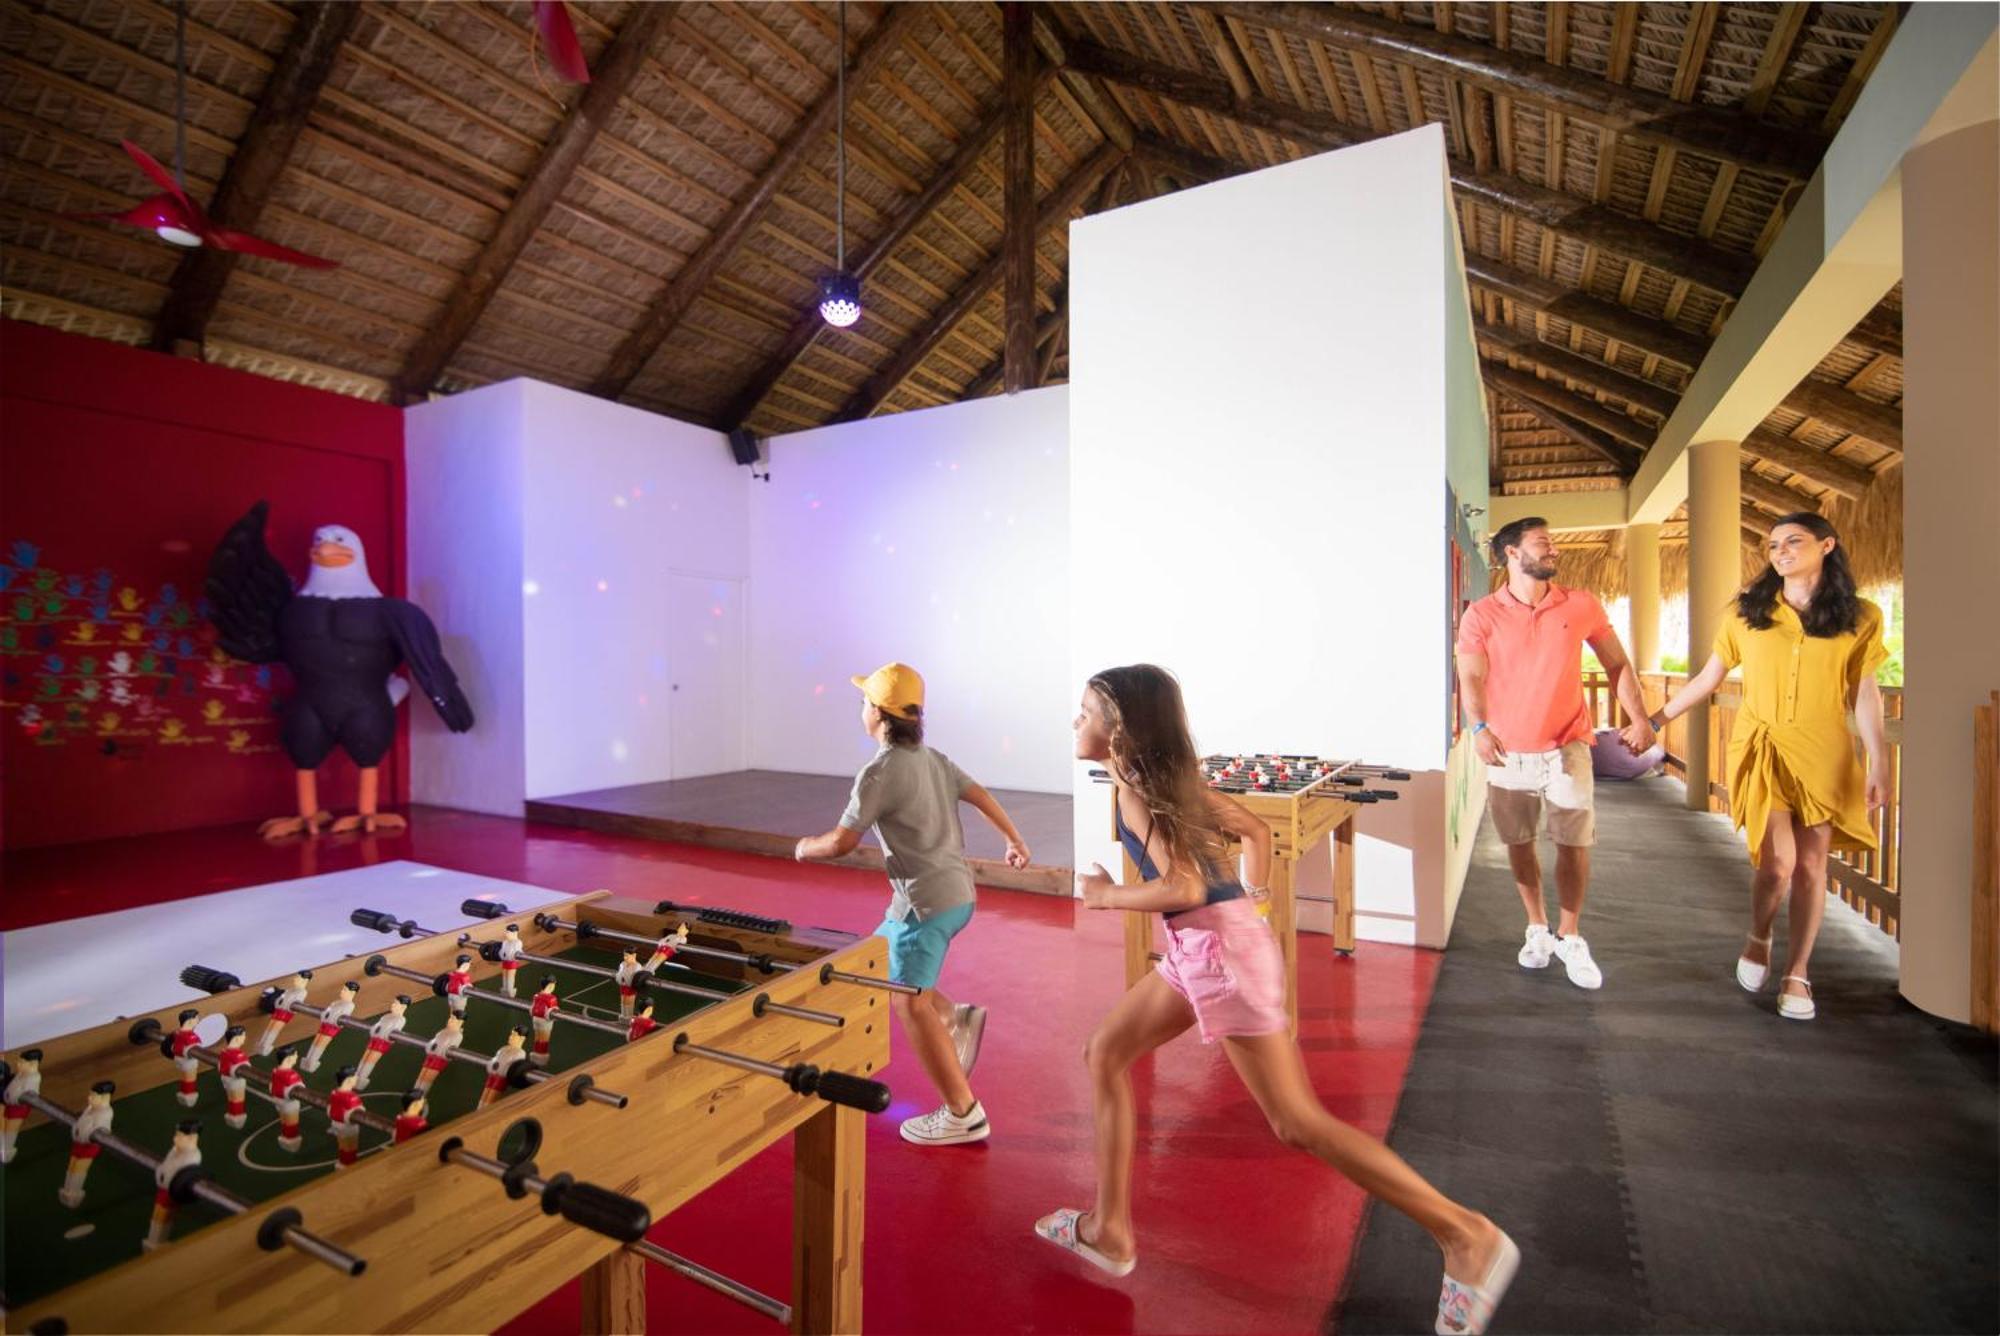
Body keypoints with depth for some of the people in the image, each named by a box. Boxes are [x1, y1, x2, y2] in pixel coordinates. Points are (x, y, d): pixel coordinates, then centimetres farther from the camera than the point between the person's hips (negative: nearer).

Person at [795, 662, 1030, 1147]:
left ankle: (963, 1114, 6)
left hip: (927, 900, -9)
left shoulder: (880, 771, -16)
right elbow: (980, 795, 14)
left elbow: (842, 842, -15)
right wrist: (1015, 839, 27)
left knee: (909, 1003, 0)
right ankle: (957, 1018, 15)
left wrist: (805, 847, 6)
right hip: (957, 891, 9)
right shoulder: (932, 759, 8)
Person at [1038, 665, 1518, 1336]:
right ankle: (1109, 1228, 27)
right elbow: (1257, 830, 17)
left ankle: (1466, 1236, 13)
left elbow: (1185, 888, -24)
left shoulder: (1134, 785, -15)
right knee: (1105, 1054, 16)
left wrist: (1106, 894, -9)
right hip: (1198, 948, 10)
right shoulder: (1163, 773, 11)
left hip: (1220, 947, -10)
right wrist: (1247, 903, 20)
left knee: (1299, 1122, 0)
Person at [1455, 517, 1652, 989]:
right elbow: (1472, 678, -12)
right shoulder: (1481, 615, -5)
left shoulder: (1582, 605, 2)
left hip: (1566, 748, 1)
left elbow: (1617, 665, 8)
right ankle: (1537, 928, 29)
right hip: (1509, 752, -1)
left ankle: (1570, 936, 21)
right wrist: (1480, 728, -27)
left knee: (1574, 843, 2)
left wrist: (1639, 719, -1)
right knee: (1519, 843, 9)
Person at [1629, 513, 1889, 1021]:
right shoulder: (1749, 611, 5)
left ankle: (1797, 975, 19)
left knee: (1810, 864, 4)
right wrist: (1656, 719, 8)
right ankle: (1758, 940, 20)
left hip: (1824, 754, 1)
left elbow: (1863, 693, 4)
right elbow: (1709, 677, 9)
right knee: (1777, 863, -10)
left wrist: (1879, 762, -1)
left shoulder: (1859, 617, 3)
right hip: (1761, 748, 0)